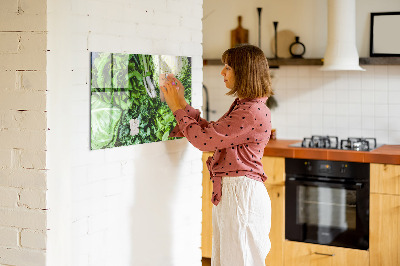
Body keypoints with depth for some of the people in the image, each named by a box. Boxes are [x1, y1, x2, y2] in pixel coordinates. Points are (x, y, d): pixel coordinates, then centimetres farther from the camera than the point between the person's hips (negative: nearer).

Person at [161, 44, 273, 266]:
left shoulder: (253, 112, -20)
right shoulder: (242, 106, 14)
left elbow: (204, 139, -19)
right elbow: (211, 132, 17)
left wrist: (178, 108, -7)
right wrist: (182, 103, 14)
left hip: (241, 193, -10)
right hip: (228, 192, 10)